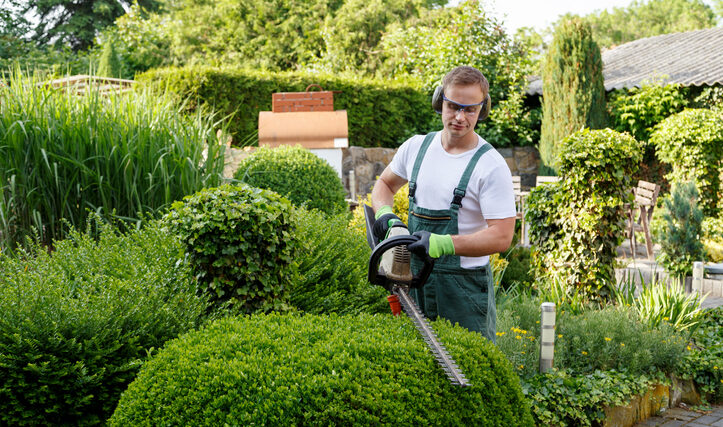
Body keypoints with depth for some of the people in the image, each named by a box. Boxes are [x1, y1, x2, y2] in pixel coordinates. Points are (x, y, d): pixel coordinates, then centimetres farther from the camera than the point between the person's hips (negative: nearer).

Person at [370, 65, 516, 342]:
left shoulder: (491, 166, -12)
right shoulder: (416, 147, 5)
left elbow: (501, 237, -18)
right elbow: (384, 184, 22)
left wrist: (443, 244, -29)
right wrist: (384, 214, 0)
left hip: (464, 285, -5)